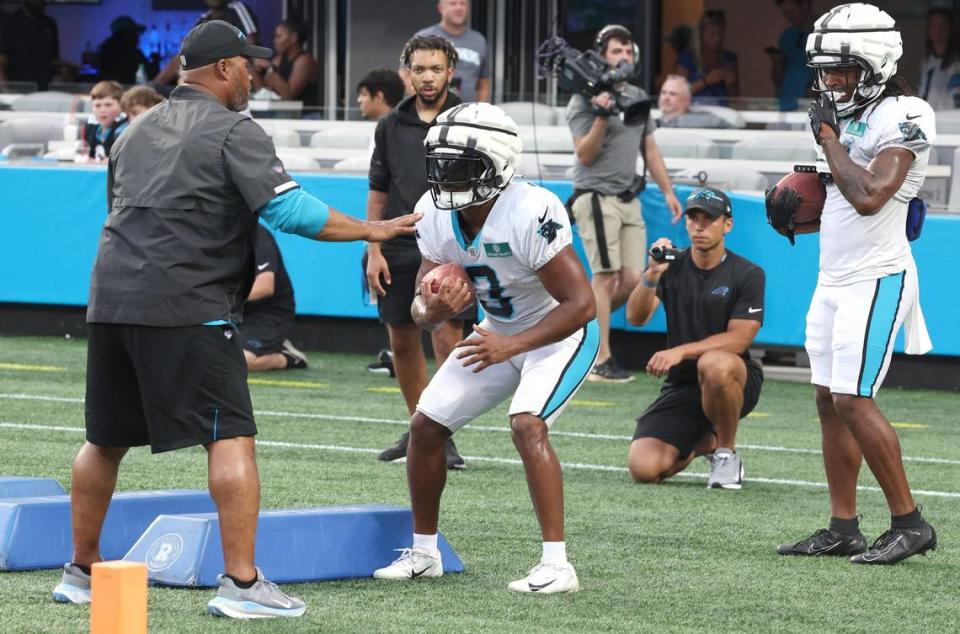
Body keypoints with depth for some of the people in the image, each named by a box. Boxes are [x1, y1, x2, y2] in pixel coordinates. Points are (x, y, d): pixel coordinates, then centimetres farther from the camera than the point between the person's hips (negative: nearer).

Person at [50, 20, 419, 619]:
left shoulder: (140, 129, 20)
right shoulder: (234, 131, -4)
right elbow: (288, 209, -14)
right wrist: (369, 230, -6)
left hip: (110, 299, 8)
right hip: (187, 308, -8)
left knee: (105, 439, 17)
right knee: (231, 436, -7)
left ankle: (81, 572, 24)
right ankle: (241, 581, -14)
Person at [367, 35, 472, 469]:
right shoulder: (391, 126, 10)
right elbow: (378, 193, 13)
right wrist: (374, 251, 6)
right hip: (399, 249, 4)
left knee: (447, 339, -11)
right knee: (402, 342, 9)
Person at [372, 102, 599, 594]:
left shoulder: (531, 213, -34)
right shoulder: (435, 214, -13)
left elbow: (581, 304, -32)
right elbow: (422, 310, -8)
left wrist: (511, 346, -39)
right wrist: (434, 308, -33)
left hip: (561, 334, -7)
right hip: (499, 333, 7)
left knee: (527, 424, -29)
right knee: (426, 424, 2)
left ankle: (556, 564, -24)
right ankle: (423, 553, 20)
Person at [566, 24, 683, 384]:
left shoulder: (638, 97, 16)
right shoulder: (584, 101, -5)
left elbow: (649, 148, 21)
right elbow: (586, 155, -11)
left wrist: (667, 191, 17)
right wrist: (602, 115, -24)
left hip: (629, 200, 7)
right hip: (596, 196, -7)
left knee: (632, 279, -1)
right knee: (606, 276, -10)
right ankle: (600, 361, -8)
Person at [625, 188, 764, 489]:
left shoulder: (747, 275, -5)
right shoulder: (671, 267, 4)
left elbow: (739, 340, -14)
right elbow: (635, 317, -10)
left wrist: (681, 352, -25)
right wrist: (652, 275, -28)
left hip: (734, 381, -3)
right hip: (681, 386, 4)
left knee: (713, 364, -41)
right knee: (643, 468, -17)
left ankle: (727, 453, -14)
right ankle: (704, 443, 19)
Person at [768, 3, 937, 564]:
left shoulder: (903, 117, -15)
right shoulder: (850, 113, 12)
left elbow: (868, 197, -25)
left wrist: (828, 138, -14)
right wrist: (794, 196, 7)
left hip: (876, 279, -9)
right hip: (835, 279, 9)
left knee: (853, 401, -12)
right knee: (830, 401, 8)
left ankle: (910, 523, -4)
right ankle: (843, 529, 12)